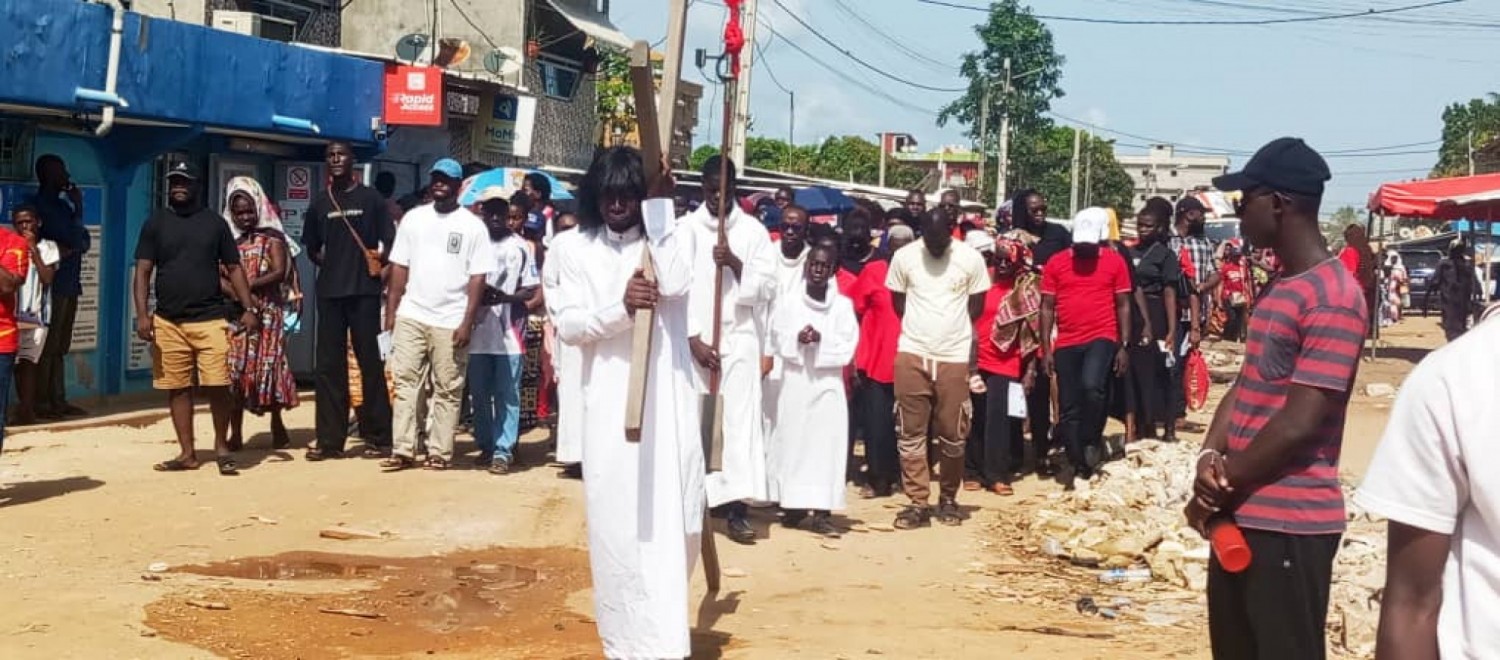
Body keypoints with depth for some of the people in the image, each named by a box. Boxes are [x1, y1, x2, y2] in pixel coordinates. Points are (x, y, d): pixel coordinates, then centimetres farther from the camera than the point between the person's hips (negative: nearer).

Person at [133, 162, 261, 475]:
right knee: (177, 388, 5)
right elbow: (143, 271, 5)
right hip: (167, 321, 1)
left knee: (217, 385, -8)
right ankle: (187, 453, 13)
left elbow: (233, 268, 9)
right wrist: (142, 313, -7)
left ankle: (221, 447, 8)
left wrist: (249, 308, -1)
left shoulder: (215, 222, 8)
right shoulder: (155, 223, 8)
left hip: (210, 319, -1)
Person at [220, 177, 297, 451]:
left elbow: (279, 272, -9)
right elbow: (217, 276, 0)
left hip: (267, 314, -2)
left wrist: (247, 285, -15)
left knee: (267, 366, -1)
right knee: (234, 369, -1)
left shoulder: (271, 238, 3)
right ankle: (235, 433, 2)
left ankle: (277, 426, 11)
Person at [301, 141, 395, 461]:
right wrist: (328, 263, 3)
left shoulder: (371, 199, 3)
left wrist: (378, 262, -12)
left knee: (370, 363, -1)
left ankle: (378, 437, 5)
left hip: (364, 290, -3)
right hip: (329, 291, 4)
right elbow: (312, 248, 18)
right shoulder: (320, 204, 12)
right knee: (329, 366, 4)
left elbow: (390, 242, 2)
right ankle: (330, 439, 9)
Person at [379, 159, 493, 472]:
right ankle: (403, 450, 4)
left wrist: (468, 322, -11)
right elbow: (400, 267, 9)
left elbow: (477, 277, -4)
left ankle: (440, 452, 10)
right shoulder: (414, 218, 8)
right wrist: (391, 311, 3)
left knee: (447, 390, 3)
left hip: (450, 322, -3)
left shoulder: (473, 226, -2)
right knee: (404, 382, 1)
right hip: (411, 316, 3)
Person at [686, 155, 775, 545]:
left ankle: (736, 505, -10)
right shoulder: (685, 228, 3)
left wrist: (736, 264, -14)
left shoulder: (754, 231, 5)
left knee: (740, 419, -7)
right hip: (693, 338, 0)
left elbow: (765, 288, 3)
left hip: (739, 339, 0)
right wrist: (694, 339, -11)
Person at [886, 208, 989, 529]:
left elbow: (976, 306, 7)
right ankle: (918, 503, 7)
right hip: (912, 355, 1)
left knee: (952, 434, 5)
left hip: (955, 357, -1)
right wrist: (920, 328, 4)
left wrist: (952, 327, 9)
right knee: (911, 433, 1)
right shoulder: (904, 257, -1)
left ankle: (948, 499, 21)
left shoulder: (971, 259, -4)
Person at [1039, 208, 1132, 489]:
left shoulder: (1115, 262, 2)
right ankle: (1074, 460, 20)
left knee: (1092, 387, -26)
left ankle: (1090, 446, -6)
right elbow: (1047, 307, 6)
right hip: (1065, 344, 2)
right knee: (1068, 407, 6)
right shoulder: (1056, 263, 3)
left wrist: (1124, 346, 2)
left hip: (1102, 338, -2)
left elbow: (1123, 306, 6)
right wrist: (1046, 348, 1)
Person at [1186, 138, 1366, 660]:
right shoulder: (1279, 286, 14)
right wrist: (1211, 458, -3)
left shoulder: (1332, 298, -18)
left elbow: (1300, 425, -20)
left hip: (1290, 523, -9)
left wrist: (1221, 484, -10)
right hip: (1241, 514, 9)